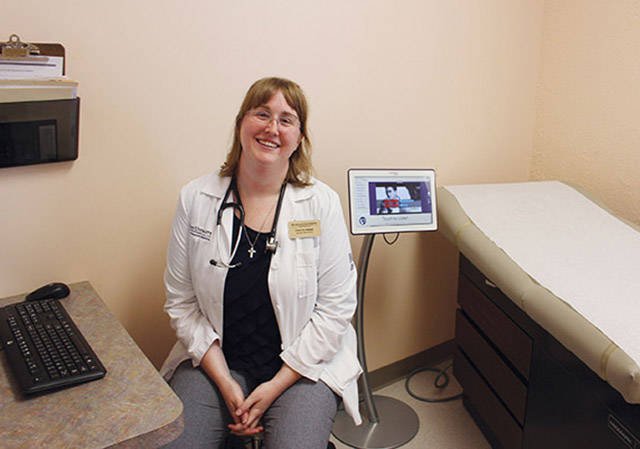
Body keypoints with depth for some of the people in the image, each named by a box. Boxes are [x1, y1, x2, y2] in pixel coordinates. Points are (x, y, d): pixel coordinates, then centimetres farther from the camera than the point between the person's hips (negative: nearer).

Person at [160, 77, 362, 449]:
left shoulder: (322, 203, -6)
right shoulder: (195, 199, -1)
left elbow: (336, 308, -6)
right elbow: (182, 303, 0)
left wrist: (275, 386, -10)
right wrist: (225, 383, -9)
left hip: (302, 365, -1)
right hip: (214, 361, 2)